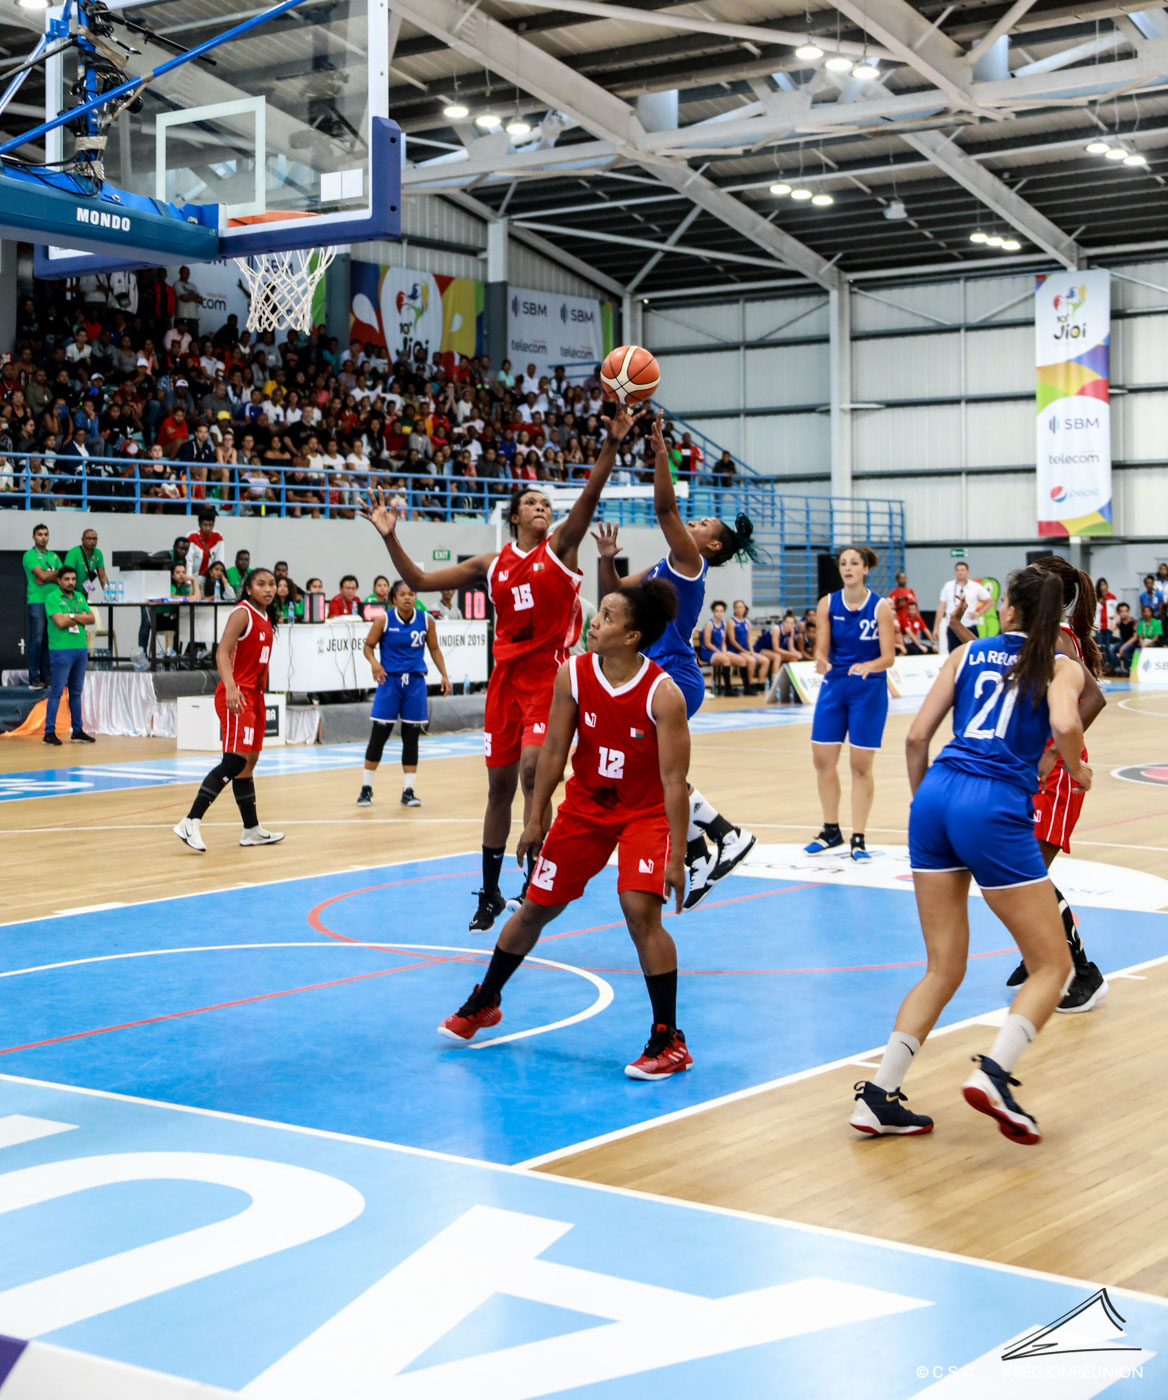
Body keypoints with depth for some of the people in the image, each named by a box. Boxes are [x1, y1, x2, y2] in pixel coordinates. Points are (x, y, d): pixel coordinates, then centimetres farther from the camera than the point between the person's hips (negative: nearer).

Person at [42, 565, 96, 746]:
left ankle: (78, 731, 16)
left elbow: (91, 619, 6)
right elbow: (60, 622, -16)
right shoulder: (52, 598, -5)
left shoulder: (79, 597, 15)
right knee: (56, 692, -6)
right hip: (61, 650, -6)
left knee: (76, 692, 11)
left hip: (81, 649, 6)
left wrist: (72, 616, -9)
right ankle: (49, 732, -4)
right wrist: (81, 617, -4)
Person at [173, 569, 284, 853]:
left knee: (249, 762, 13)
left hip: (254, 696, 9)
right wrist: (230, 687, -34)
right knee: (235, 760, -19)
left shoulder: (266, 619, 15)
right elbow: (222, 652, -21)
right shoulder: (242, 613, -11)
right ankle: (191, 822, -21)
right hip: (236, 695, -9)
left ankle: (252, 830, 21)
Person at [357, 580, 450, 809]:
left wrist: (444, 675, 2)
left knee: (411, 737, 4)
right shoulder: (384, 619, -6)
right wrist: (374, 662, -20)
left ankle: (408, 791, 10)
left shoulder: (426, 620, 0)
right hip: (389, 679, -2)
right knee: (378, 736, -1)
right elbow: (368, 646, 0)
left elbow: (434, 649, 11)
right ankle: (366, 788, 11)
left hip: (415, 682, 2)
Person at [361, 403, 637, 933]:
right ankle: (490, 894, 21)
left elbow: (589, 495, -13)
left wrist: (611, 444, -26)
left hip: (549, 672, -4)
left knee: (532, 768, -22)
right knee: (499, 785, 9)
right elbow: (421, 581, 13)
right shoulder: (493, 564, 12)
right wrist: (390, 538, 3)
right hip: (506, 675, 4)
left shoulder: (560, 546, 3)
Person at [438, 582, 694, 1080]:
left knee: (641, 910, -23)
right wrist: (535, 820, -1)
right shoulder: (573, 675, -14)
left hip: (646, 813, -4)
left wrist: (677, 857, -24)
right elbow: (554, 750, -3)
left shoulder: (663, 694, -24)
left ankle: (668, 1041, -11)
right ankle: (482, 1004, 34)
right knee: (536, 906, 11)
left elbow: (673, 779, -22)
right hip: (585, 807, 4)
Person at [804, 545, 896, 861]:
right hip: (834, 687, 3)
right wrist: (821, 662, -28)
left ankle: (858, 838, 8)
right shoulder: (828, 604, -2)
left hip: (869, 690, -3)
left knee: (861, 765, -1)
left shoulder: (880, 607, -9)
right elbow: (821, 648, -5)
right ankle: (831, 831, 22)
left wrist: (868, 666, -33)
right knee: (823, 760, 5)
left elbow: (889, 656, -12)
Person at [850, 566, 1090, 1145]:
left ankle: (879, 1095, 5)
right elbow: (1064, 724, -11)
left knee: (943, 969, 14)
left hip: (937, 794, 5)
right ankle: (993, 1073, -16)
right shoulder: (1062, 666, 11)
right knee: (1052, 966, 7)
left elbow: (917, 736, 13)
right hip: (996, 809, -5)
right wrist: (1077, 770, 9)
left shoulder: (967, 653, 20)